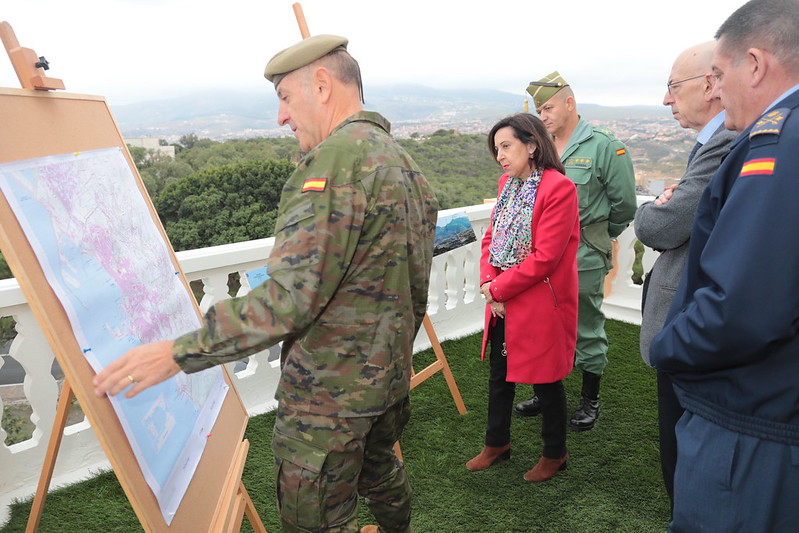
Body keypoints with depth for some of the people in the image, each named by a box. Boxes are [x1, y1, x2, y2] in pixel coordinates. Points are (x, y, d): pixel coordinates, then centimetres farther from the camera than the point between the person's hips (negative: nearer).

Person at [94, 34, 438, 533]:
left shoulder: (335, 158, -22)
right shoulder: (403, 160, 10)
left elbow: (292, 296, -29)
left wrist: (178, 353, -24)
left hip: (330, 389, -9)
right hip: (389, 374, 10)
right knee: (377, 468, 31)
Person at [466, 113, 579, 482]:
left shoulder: (559, 188, -17)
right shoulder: (507, 183, 8)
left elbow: (544, 257, -21)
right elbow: (491, 237, 10)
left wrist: (498, 288, -15)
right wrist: (488, 282, -6)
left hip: (541, 304, -7)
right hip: (502, 302, 8)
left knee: (545, 380, 9)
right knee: (500, 373, 19)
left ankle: (554, 454, 32)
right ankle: (496, 443, 39)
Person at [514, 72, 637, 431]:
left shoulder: (604, 146, -7)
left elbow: (624, 204, -2)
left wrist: (598, 238, 9)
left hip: (584, 257, -5)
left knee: (587, 328, 7)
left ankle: (590, 399, 25)